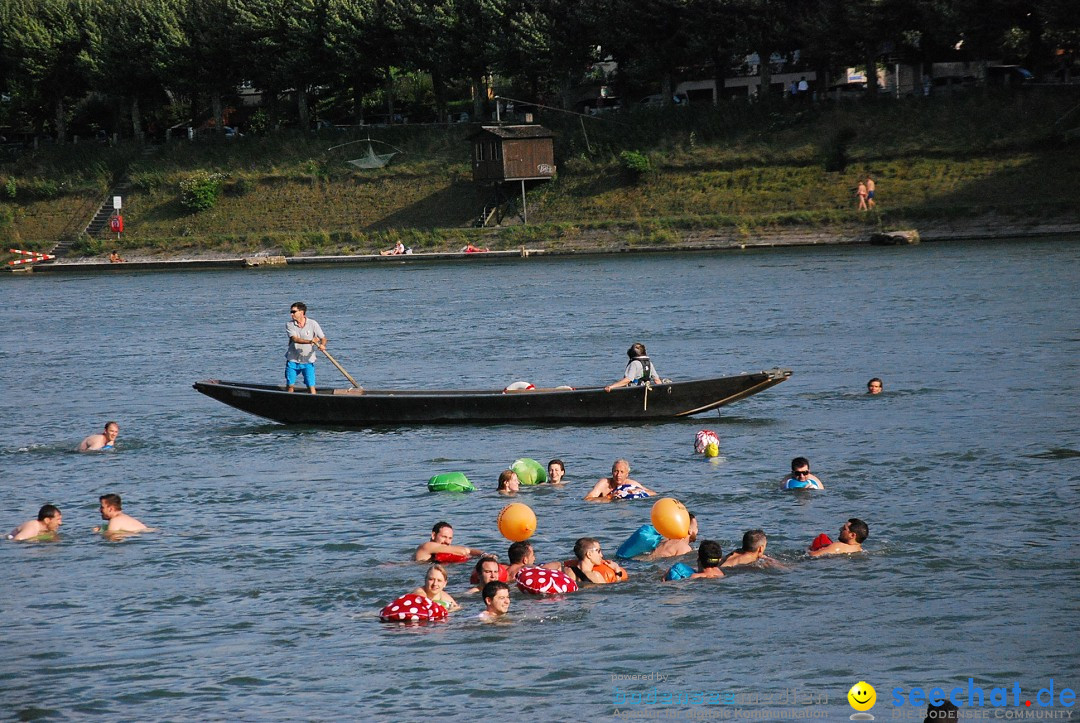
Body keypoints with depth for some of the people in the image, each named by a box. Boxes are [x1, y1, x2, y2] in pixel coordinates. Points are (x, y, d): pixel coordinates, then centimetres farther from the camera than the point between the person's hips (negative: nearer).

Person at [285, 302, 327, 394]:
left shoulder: (313, 324, -4)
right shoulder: (289, 325, -3)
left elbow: (323, 338, -3)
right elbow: (295, 339, -18)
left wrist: (322, 345, -28)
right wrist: (310, 341, -33)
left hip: (308, 361, -1)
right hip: (292, 361, 1)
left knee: (311, 386, -6)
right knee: (289, 385, 7)